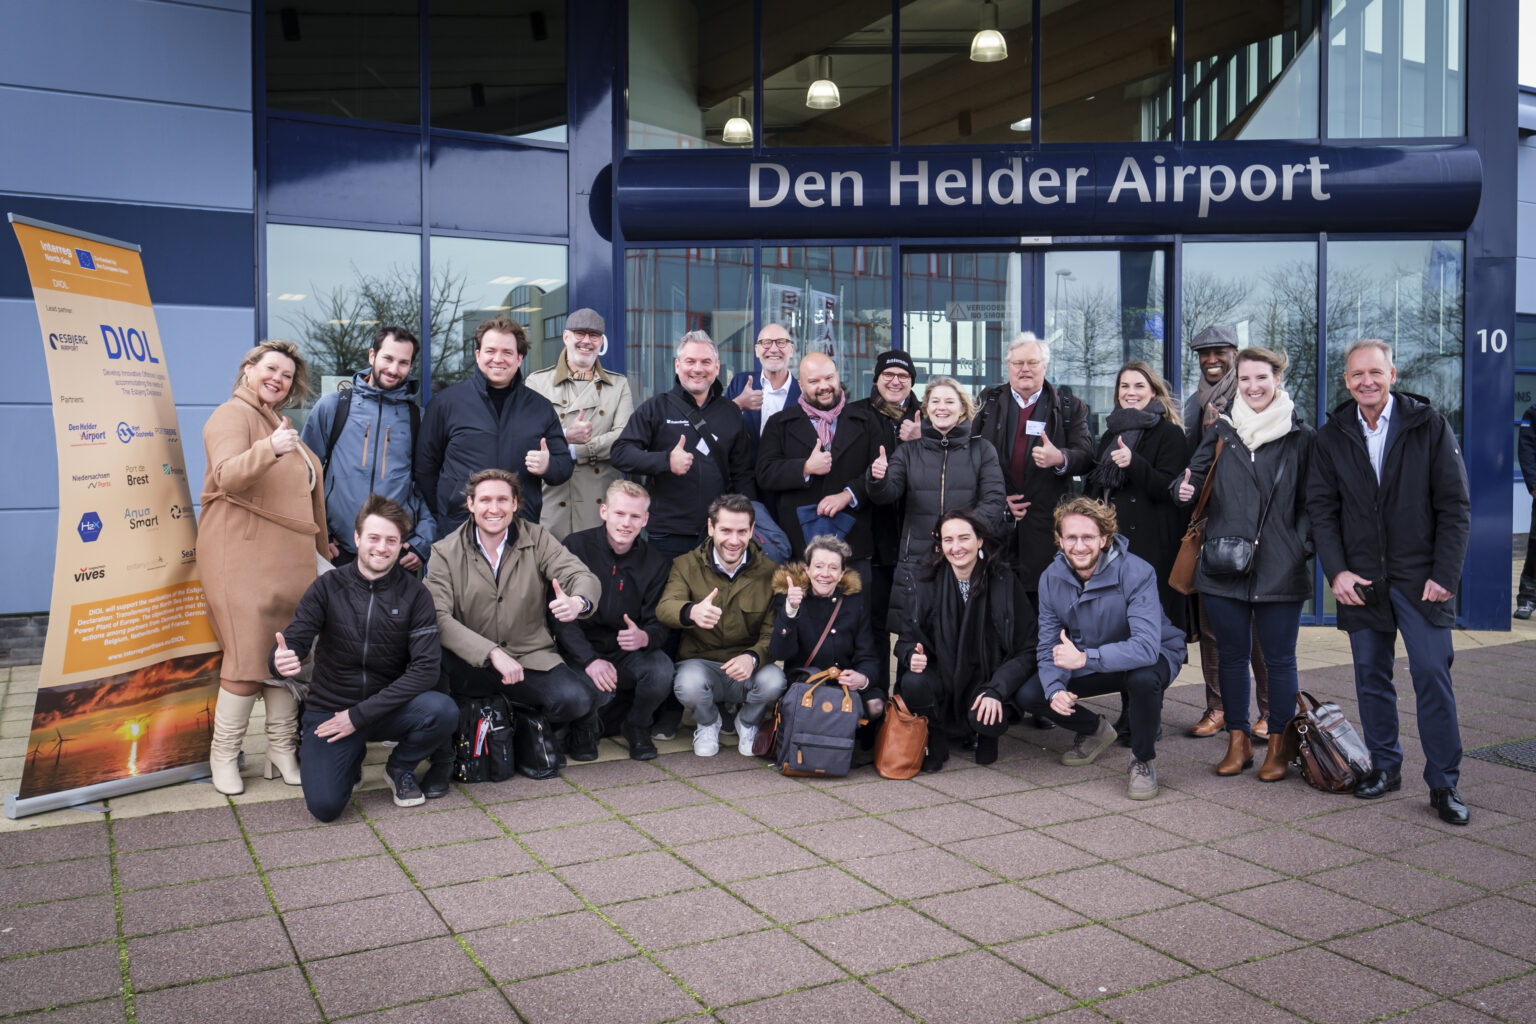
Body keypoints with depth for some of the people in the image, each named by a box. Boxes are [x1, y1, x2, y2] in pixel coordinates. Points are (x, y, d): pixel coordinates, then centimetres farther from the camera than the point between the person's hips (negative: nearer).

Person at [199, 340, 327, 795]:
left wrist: (325, 545, 28)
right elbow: (227, 475, -24)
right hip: (241, 556, -8)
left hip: (288, 559, 8)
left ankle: (282, 750, 14)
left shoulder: (280, 422, 22)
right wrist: (269, 449, -42)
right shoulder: (232, 415, -5)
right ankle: (223, 755, 6)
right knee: (248, 658, -8)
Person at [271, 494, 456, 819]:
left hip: (387, 707, 0)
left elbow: (426, 668, -15)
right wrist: (280, 661, -37)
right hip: (329, 709, 0)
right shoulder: (328, 587, -4)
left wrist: (360, 714, -19)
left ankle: (400, 768, 4)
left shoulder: (414, 594, -7)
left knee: (443, 711, -30)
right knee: (325, 805, -21)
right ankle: (351, 757, 16)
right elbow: (294, 642, -10)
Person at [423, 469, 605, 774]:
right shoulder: (445, 553, -1)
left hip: (531, 658, 1)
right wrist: (492, 653, -29)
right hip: (470, 665, -1)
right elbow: (438, 618, -15)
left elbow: (583, 576, -8)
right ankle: (441, 756, -8)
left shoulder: (537, 539, 5)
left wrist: (578, 602, -35)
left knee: (577, 699, -27)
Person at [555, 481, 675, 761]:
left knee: (661, 672, -29)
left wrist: (645, 637, -27)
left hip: (630, 653, 2)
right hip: (582, 650, -2)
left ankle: (637, 727, 4)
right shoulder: (576, 547, -7)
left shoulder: (657, 562, 0)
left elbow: (661, 624, 0)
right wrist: (590, 660, -25)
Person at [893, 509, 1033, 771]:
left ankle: (984, 734, 9)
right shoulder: (930, 583, -3)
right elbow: (907, 637, 3)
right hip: (942, 676, 2)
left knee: (986, 720, -32)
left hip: (986, 678, -1)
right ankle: (936, 737, 1)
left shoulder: (1005, 581, -9)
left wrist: (995, 691, -22)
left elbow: (1024, 649, -9)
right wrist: (912, 654, -23)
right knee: (913, 683, -31)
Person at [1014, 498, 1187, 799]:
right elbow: (1048, 645, -8)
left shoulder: (1136, 572, -29)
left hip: (1153, 656, -5)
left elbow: (1147, 647, -39)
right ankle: (1094, 731, 18)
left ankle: (1143, 760, -11)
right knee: (1028, 695, -12)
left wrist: (1085, 658, -48)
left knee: (1143, 678, -40)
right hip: (1091, 665, 5)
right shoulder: (1051, 577, -12)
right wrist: (1055, 689, -28)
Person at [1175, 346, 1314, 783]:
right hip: (1224, 565, 2)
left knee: (1279, 658, 5)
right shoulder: (1221, 431, 8)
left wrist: (1304, 544, -8)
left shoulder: (1301, 438, 3)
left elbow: (1311, 502, 5)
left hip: (1280, 569, -2)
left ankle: (1278, 745, 17)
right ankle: (1238, 741, 21)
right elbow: (1195, 476, 11)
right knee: (1231, 657, 9)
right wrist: (1185, 489, -11)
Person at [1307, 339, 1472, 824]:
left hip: (1421, 577, -3)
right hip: (1360, 580, 3)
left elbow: (1455, 506, -3)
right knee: (1371, 675, 9)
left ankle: (1444, 783, 5)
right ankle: (1384, 766, 23)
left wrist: (1445, 574, -9)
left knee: (1432, 674, -6)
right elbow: (1321, 508, 6)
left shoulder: (1429, 426, -2)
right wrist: (1337, 570, -5)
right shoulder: (1332, 436, 5)